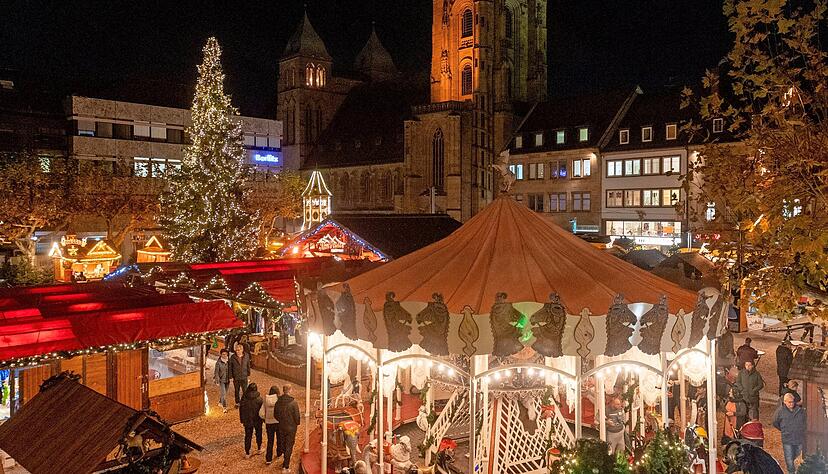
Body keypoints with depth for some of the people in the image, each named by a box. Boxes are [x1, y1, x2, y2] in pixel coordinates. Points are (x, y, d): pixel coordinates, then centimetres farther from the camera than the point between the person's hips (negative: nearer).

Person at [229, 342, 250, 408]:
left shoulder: (246, 356, -7)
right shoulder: (232, 357, -11)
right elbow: (230, 367, -3)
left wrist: (248, 374, 11)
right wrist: (231, 377, -2)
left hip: (244, 377, 0)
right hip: (236, 377, 0)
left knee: (245, 391, 1)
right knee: (236, 391, 15)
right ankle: (237, 403, 33)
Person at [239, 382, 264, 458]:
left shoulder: (244, 398, -12)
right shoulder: (259, 399, -18)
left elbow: (241, 409, -1)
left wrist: (242, 419, 12)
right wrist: (263, 419, 4)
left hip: (247, 420, 1)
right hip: (257, 420, -1)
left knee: (248, 436, 12)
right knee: (258, 434, 20)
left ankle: (247, 453, 15)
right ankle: (259, 449, 35)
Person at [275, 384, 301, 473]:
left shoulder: (278, 402, -7)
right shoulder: (293, 403, -20)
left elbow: (276, 415, 4)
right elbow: (297, 415, -15)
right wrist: (297, 423, 5)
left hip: (281, 427, 4)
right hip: (291, 427, -4)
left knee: (283, 445, 21)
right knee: (289, 446, 5)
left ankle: (286, 461, 38)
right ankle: (285, 466, 4)